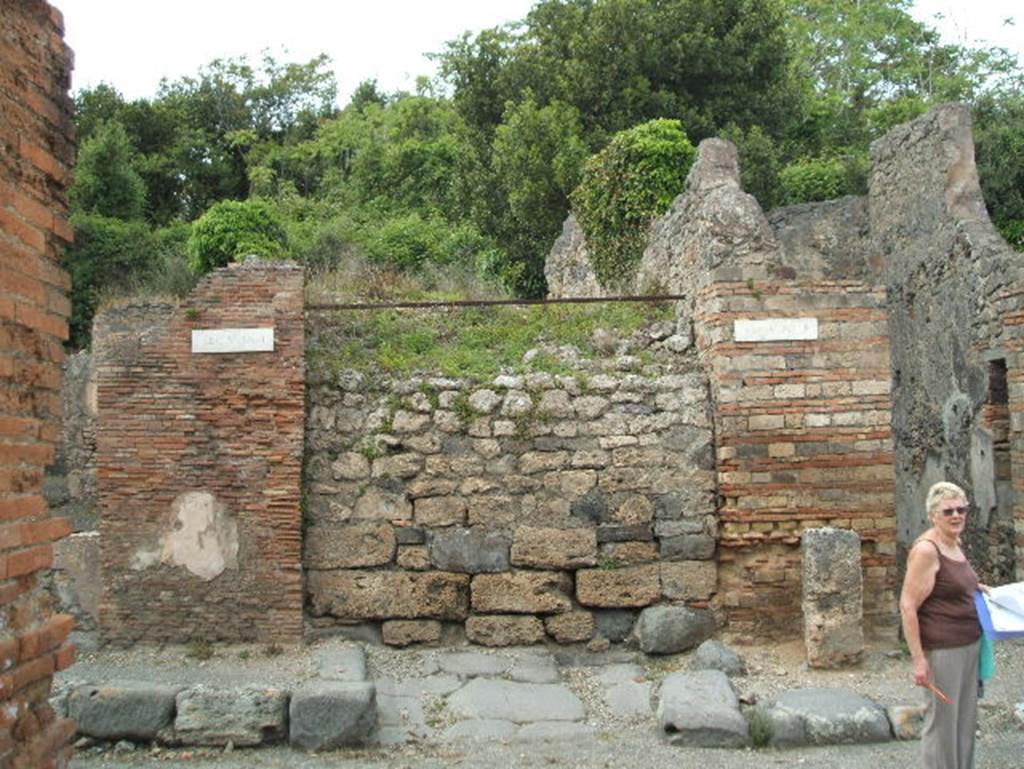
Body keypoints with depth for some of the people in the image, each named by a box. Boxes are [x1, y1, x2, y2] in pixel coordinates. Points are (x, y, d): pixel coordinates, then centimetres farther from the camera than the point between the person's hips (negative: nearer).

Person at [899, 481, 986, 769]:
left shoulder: (954, 544, 7)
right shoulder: (926, 550, -18)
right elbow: (908, 606, -20)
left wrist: (976, 588, 10)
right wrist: (918, 659, -21)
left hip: (969, 645, 9)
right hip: (941, 649, -9)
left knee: (966, 719, 18)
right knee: (942, 721, 3)